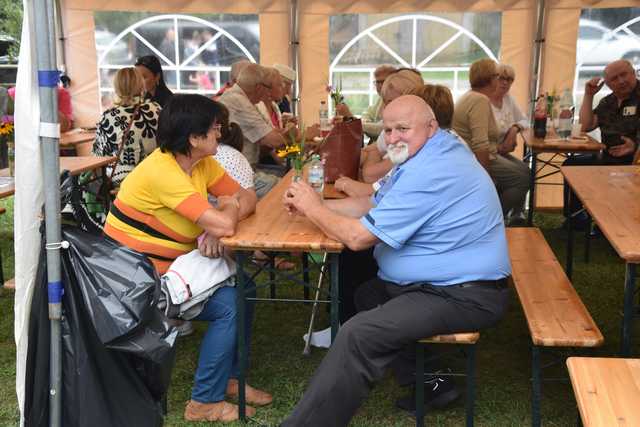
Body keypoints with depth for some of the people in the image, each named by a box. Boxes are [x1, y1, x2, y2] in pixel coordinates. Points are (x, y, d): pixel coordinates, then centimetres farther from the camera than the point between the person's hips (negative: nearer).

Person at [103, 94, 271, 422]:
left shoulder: (202, 162, 0)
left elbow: (247, 198, -1)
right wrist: (228, 208, -10)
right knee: (229, 305, -13)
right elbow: (224, 224, -34)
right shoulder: (162, 171, -28)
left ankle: (228, 376, 19)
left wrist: (217, 227, -21)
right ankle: (205, 402, 2)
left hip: (167, 268, 9)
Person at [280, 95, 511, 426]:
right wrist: (311, 206, 1)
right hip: (440, 279, 11)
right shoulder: (427, 154, 10)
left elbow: (358, 237, -22)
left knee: (358, 334, -22)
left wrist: (314, 208, -5)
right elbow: (372, 205, 13)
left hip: (463, 296, -11)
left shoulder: (428, 173, -24)